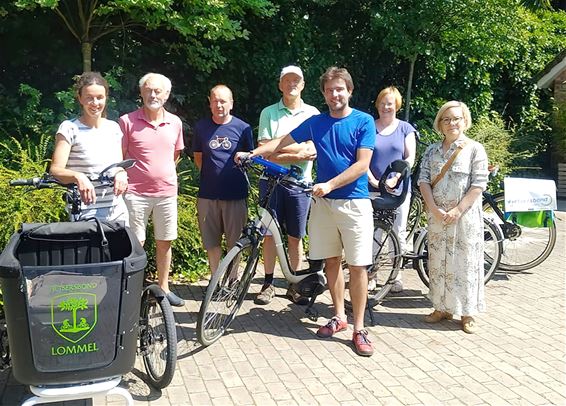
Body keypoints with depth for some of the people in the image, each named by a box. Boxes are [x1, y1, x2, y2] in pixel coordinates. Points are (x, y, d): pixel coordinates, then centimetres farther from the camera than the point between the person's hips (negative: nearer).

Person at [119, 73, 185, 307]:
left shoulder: (175, 122, 5)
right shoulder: (127, 121, -6)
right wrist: (124, 178, -2)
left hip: (167, 192, 4)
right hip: (136, 193, -3)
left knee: (164, 242, 13)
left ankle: (163, 287, 27)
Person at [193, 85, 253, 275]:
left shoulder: (243, 128, 0)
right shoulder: (201, 126, 6)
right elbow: (198, 156, 15)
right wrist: (210, 174, 8)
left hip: (235, 194, -1)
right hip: (208, 194, 2)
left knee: (235, 243, 6)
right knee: (212, 242, 8)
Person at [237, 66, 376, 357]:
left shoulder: (363, 122, -3)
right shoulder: (315, 123, 8)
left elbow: (362, 164, -11)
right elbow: (283, 141, 10)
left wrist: (329, 184, -19)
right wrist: (252, 153, -3)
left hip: (354, 201, -4)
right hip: (323, 201, 4)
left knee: (358, 266, -3)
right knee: (331, 261, 10)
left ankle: (359, 329, 4)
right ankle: (339, 317, 25)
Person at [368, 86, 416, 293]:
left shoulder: (405, 128, 8)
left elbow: (410, 158, 2)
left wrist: (394, 178, -11)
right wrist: (373, 180, -12)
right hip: (373, 188, 0)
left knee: (398, 233, 4)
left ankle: (396, 276, 15)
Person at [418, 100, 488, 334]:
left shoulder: (475, 149, -2)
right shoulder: (432, 151, 9)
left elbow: (478, 185, -8)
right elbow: (423, 181, 2)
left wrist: (457, 211, -15)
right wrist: (434, 209, -12)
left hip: (465, 216, -4)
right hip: (437, 216, 4)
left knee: (465, 263, 0)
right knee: (438, 261, 8)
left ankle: (467, 313, 10)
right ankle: (442, 308, 19)